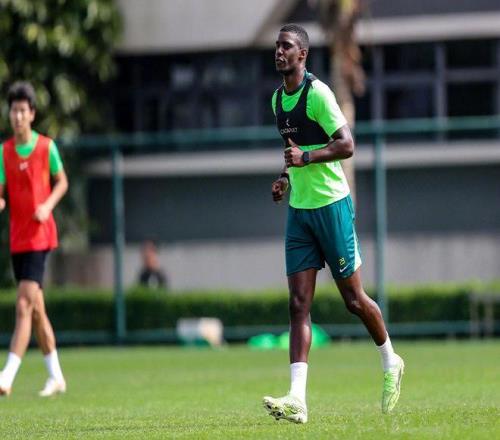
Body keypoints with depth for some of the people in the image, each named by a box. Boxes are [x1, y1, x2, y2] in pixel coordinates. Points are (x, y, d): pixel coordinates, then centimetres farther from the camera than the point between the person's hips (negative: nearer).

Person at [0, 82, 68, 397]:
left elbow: (62, 182, 7)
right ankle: (56, 376, 22)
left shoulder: (47, 147, -3)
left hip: (40, 236, -4)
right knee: (36, 308, 11)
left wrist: (48, 205, -11)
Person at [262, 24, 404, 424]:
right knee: (299, 303, -5)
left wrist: (306, 158, -27)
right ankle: (297, 399, -13)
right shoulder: (278, 99, 11)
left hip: (331, 205, -7)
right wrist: (285, 176, 10)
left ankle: (391, 362, 30)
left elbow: (347, 145, -19)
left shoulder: (317, 93, -14)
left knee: (353, 298, 4)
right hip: (299, 209, 7)